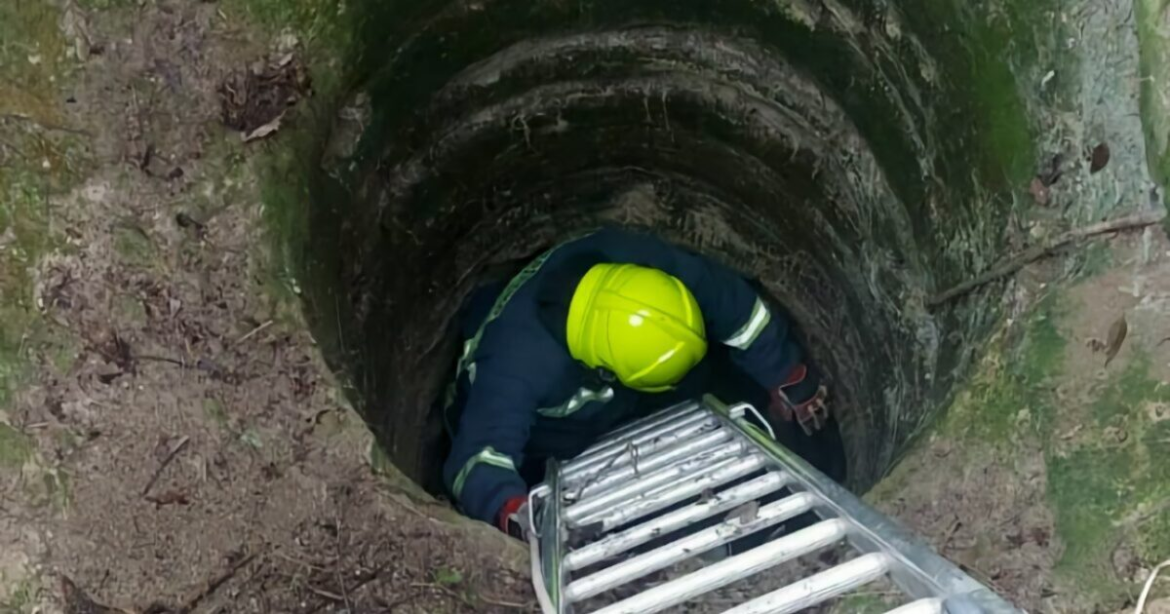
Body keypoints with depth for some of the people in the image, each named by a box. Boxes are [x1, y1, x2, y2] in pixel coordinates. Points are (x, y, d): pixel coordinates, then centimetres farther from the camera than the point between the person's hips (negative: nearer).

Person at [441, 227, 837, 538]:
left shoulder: (637, 260, -35)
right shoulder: (516, 363, -47)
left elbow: (734, 303, -22)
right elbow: (480, 457, -52)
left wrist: (788, 378, -14)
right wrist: (514, 515, -73)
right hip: (542, 446, -4)